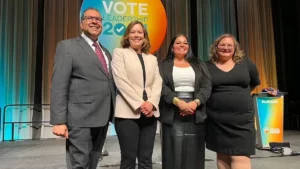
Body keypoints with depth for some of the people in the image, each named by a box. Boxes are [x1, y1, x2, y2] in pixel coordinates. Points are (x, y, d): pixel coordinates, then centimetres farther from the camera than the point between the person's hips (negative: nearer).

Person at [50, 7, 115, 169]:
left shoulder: (106, 52, 18)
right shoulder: (68, 46, -1)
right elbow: (59, 85, -10)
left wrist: (111, 114, 11)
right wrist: (59, 121, -16)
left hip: (102, 118, 7)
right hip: (80, 119, -6)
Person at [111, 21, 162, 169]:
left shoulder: (152, 58, 19)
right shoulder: (119, 52, 5)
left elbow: (157, 82, 8)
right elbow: (121, 81, -7)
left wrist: (151, 103, -10)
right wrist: (139, 105, -13)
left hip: (149, 113, 4)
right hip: (128, 112, -4)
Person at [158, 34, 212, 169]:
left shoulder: (199, 65, 16)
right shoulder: (163, 66, 9)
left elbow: (207, 86, 4)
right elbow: (161, 87, -5)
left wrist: (195, 103, -13)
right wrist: (178, 102, -18)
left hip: (195, 114, 2)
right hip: (173, 115, -2)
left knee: (193, 154, 3)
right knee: (174, 152, -1)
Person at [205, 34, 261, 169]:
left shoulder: (245, 63, 4)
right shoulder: (207, 66, 0)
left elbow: (255, 82, 20)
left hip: (242, 119, 0)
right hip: (217, 120, 0)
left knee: (241, 157, -4)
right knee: (222, 155, 10)